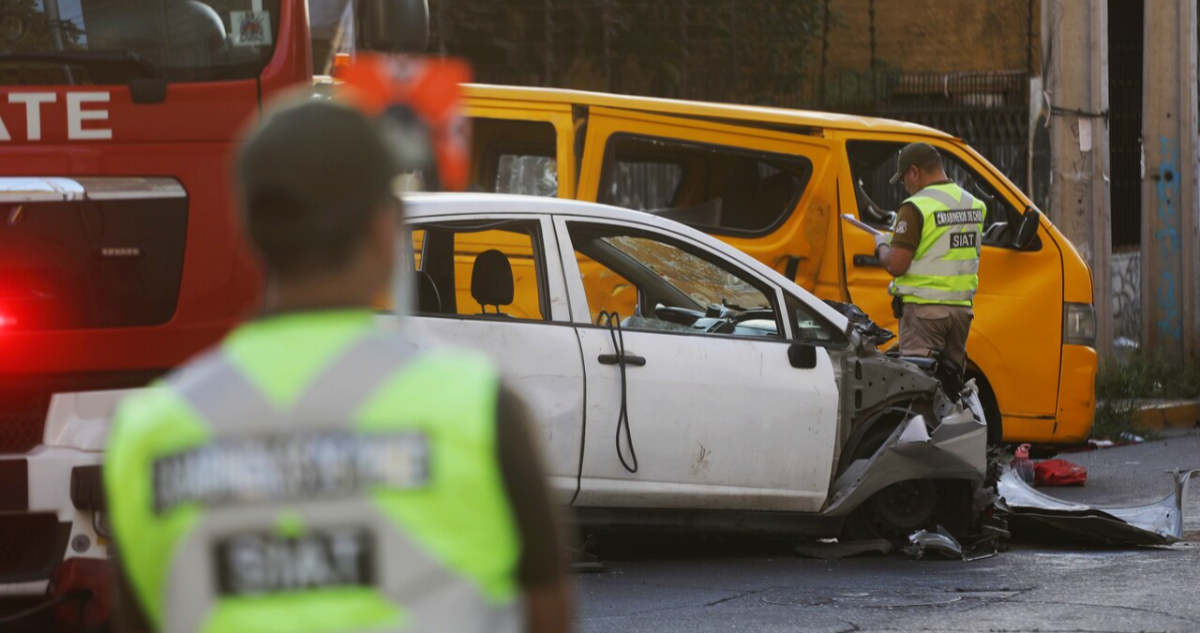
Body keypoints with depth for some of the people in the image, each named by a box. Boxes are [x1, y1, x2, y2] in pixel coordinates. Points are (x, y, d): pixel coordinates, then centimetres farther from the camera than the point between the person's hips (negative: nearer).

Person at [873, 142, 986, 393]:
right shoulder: (974, 205, 9)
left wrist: (882, 246, 4)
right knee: (951, 381, 14)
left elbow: (896, 266, -17)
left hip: (923, 308, -7)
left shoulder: (916, 207, -14)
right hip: (962, 306, 7)